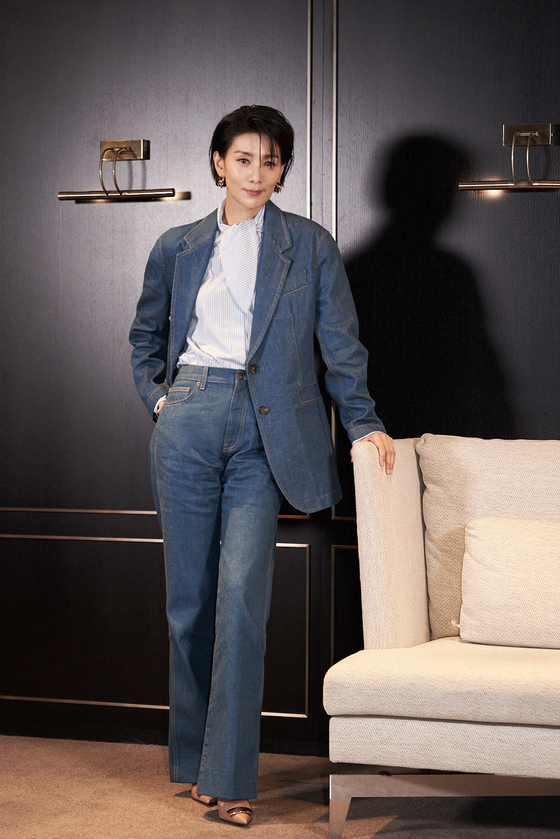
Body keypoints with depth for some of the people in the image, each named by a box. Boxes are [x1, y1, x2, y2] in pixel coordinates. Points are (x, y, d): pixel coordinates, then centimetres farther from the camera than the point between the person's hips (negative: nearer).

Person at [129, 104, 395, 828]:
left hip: (264, 430, -2)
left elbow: (340, 345, 9)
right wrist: (158, 395, 10)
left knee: (241, 593, -12)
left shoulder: (311, 247, 9)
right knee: (189, 598, 5)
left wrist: (364, 421, 2)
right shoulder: (178, 248, 13)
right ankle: (194, 758, 20)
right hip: (189, 422, 2)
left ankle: (228, 777, -6)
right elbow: (146, 335, 24)